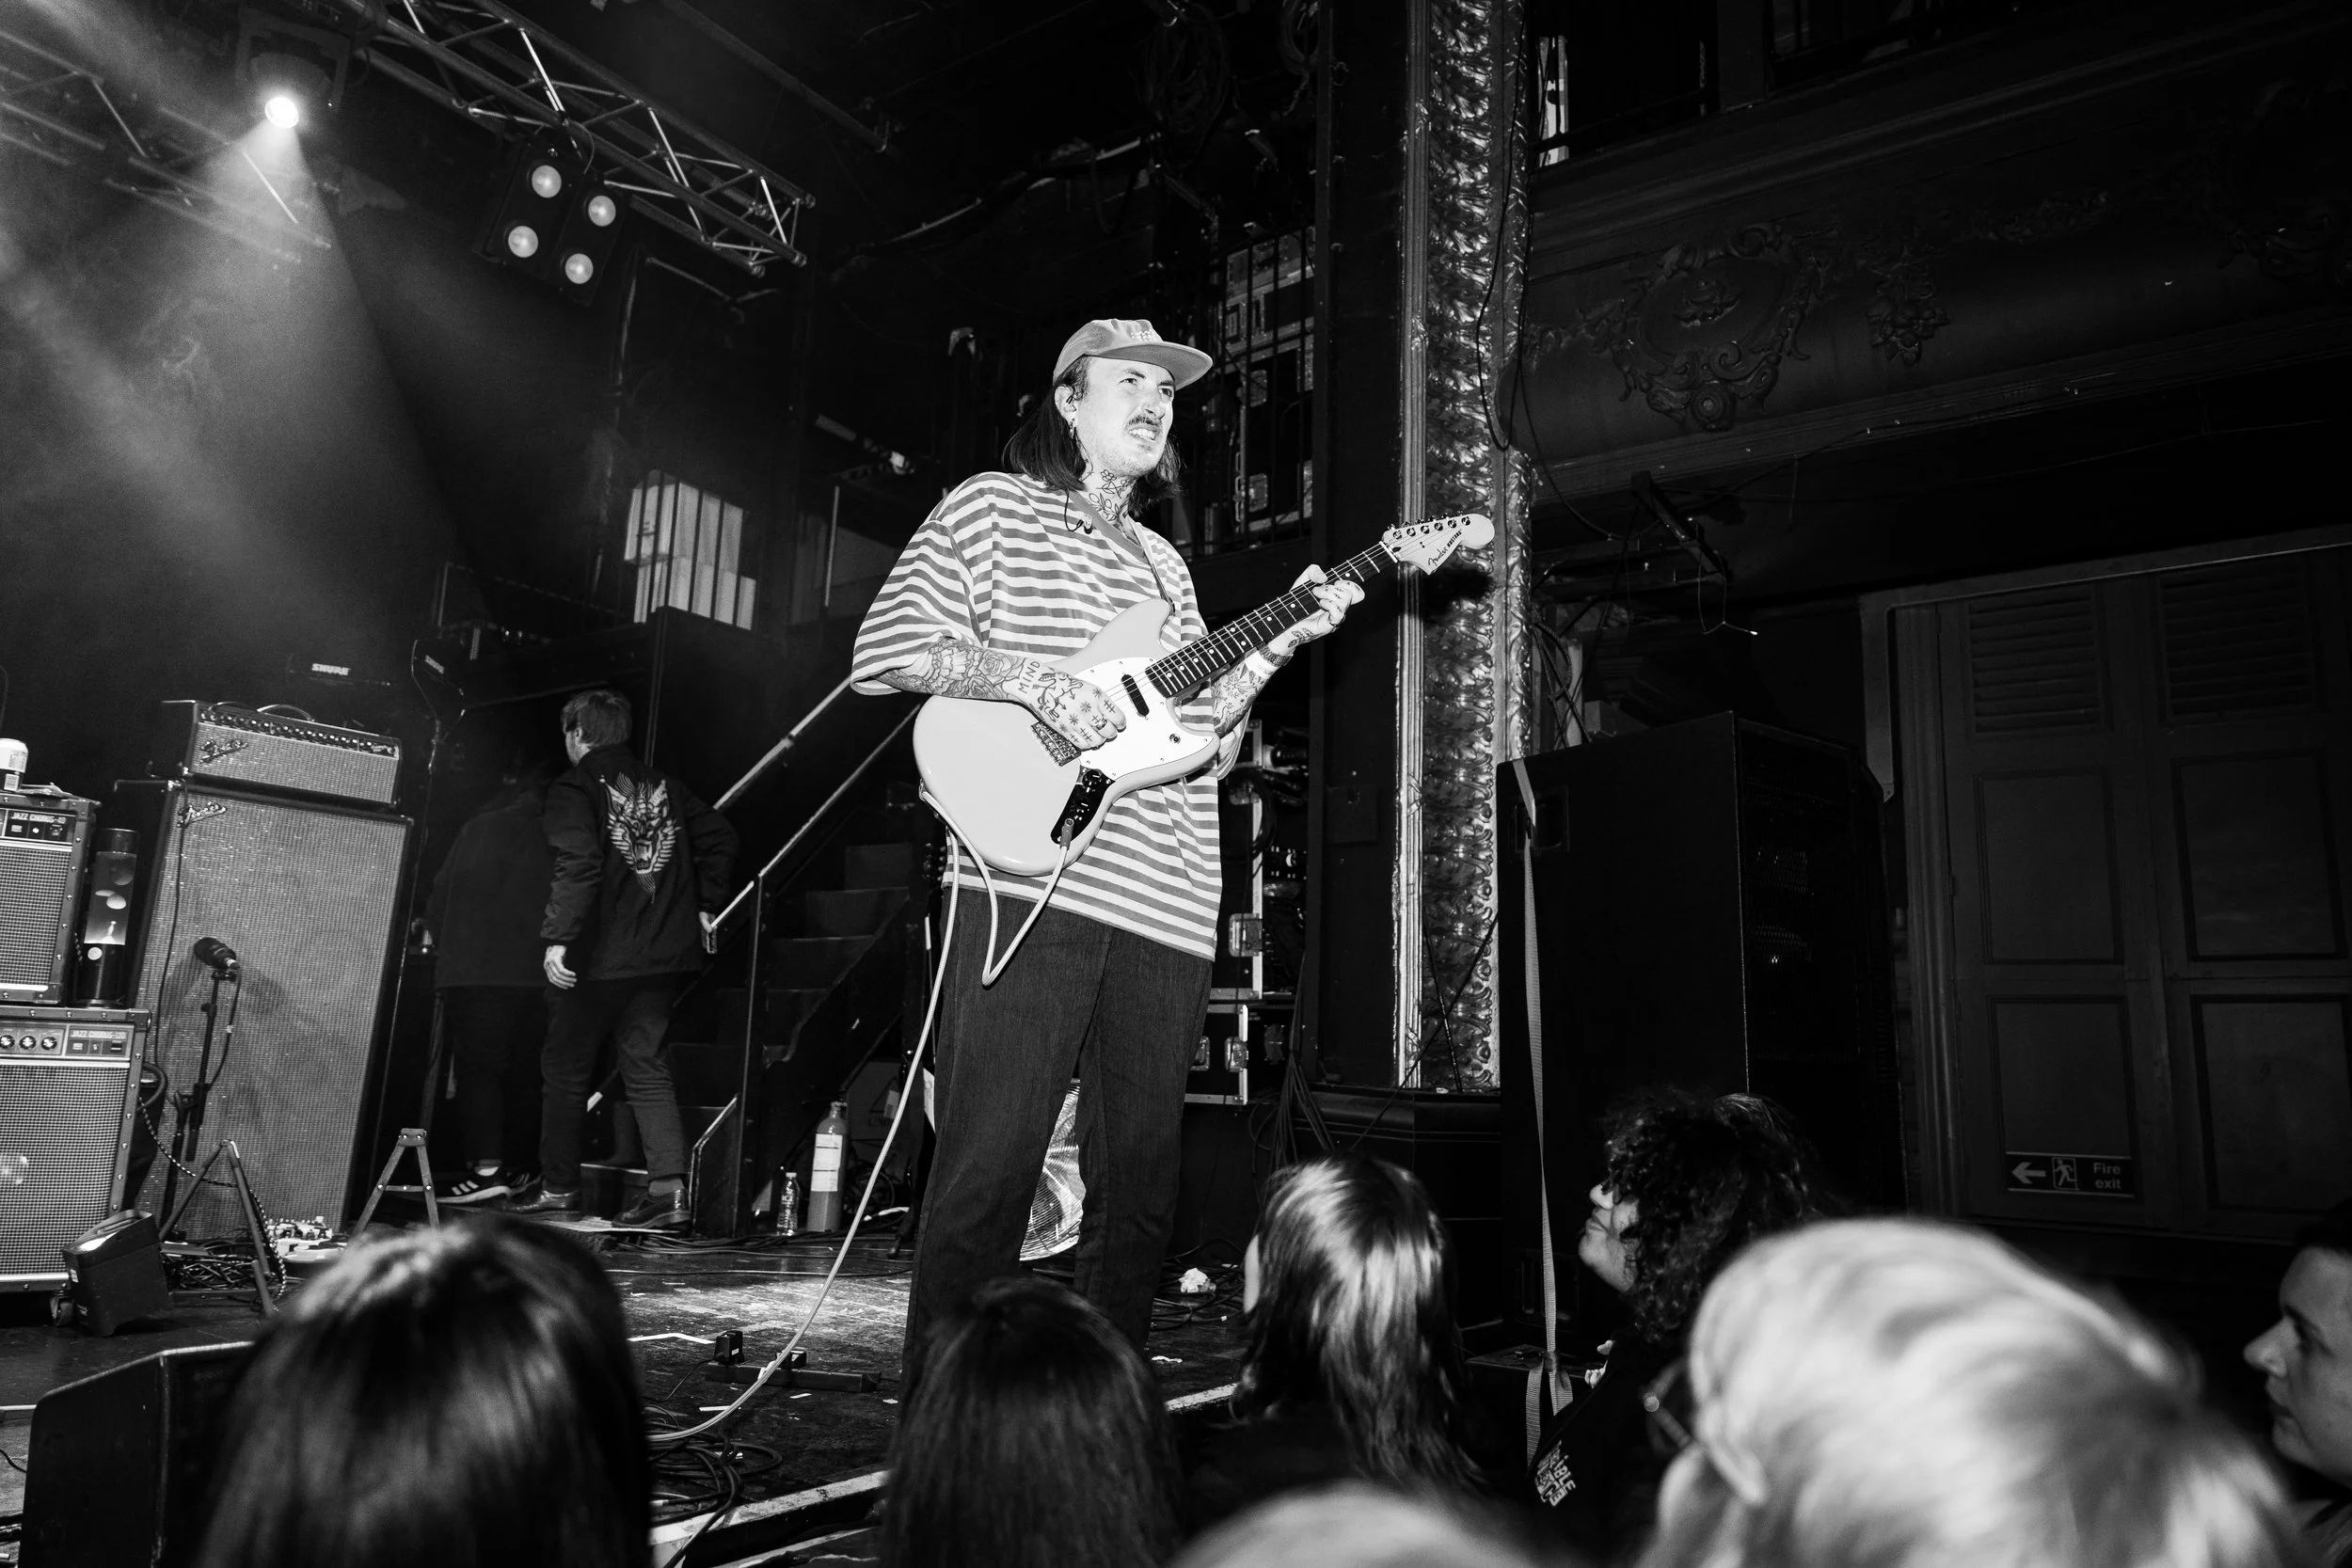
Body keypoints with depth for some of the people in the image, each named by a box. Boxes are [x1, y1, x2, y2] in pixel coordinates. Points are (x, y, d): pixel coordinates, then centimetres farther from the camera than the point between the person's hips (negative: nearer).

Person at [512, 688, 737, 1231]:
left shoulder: (573, 790, -6)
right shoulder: (666, 785, 12)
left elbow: (578, 866, -19)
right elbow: (719, 838, 10)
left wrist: (557, 937, -18)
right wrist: (705, 907, 15)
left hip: (597, 959, -5)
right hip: (664, 953, 5)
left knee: (566, 1068, 12)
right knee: (647, 1066, 8)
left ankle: (558, 1186, 21)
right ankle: (669, 1186, -3)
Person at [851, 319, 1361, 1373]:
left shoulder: (1165, 564, 26)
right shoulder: (991, 506, 9)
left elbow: (1205, 738, 20)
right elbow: (882, 655, -1)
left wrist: (1279, 641, 7)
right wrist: (1029, 677, -13)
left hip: (1163, 905, 6)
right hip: (1028, 884, -6)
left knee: (1139, 1186, 9)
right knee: (989, 1172, -6)